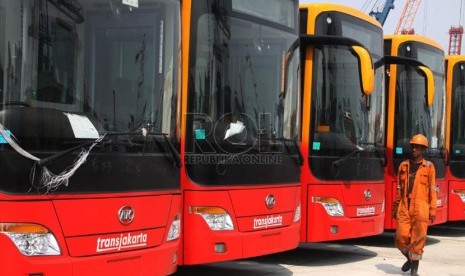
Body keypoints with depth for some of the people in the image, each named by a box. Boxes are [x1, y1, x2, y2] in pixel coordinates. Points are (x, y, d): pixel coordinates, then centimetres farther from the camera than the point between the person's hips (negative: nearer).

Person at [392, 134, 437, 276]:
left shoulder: (429, 167, 3)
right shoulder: (403, 166, 12)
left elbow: (432, 190, 0)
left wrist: (433, 210, -5)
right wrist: (396, 207, 13)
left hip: (420, 209, -3)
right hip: (404, 207, 3)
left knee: (418, 238, -1)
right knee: (401, 237, -1)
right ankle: (410, 258, 27)